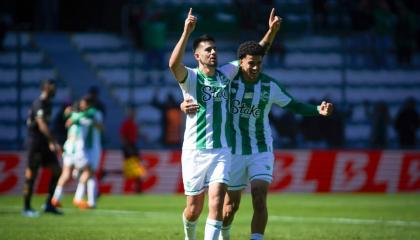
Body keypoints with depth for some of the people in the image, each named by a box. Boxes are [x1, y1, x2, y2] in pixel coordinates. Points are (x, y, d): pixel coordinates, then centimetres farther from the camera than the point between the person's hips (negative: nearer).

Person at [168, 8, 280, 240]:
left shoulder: (226, 74, 7)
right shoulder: (190, 77, -6)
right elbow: (173, 64, -29)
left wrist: (271, 31, -6)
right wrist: (187, 32, -40)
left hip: (221, 151, 3)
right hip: (194, 151, -2)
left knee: (216, 202, -14)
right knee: (194, 209, 6)